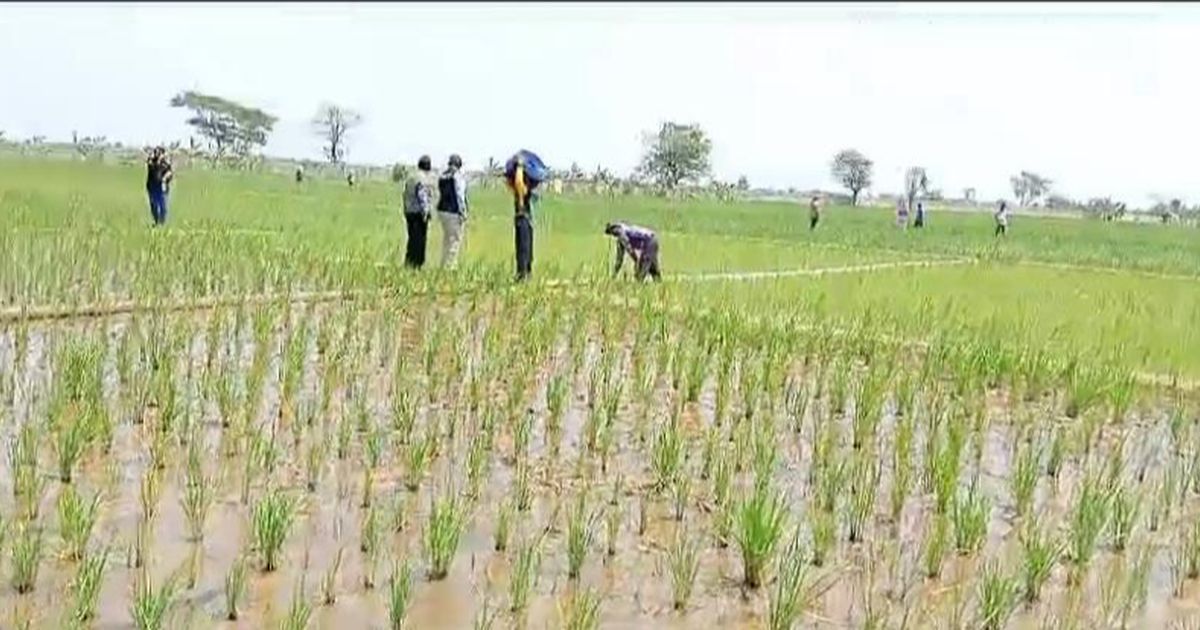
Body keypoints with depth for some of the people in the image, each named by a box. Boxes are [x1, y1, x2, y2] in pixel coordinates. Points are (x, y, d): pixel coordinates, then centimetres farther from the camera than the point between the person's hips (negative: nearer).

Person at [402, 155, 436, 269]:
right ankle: (415, 265, -7)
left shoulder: (410, 178, 15)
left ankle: (408, 262, 13)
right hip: (419, 212, -8)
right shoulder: (424, 178, -10)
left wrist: (406, 212, 19)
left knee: (412, 239, 13)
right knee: (419, 241, -6)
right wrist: (425, 212, -17)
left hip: (409, 212, 8)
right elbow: (422, 196, -17)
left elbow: (406, 196, 16)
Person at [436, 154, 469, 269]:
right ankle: (450, 265, -6)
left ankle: (444, 264, 19)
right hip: (454, 212, -8)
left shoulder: (442, 176, 11)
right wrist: (462, 212, -12)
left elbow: (440, 194, 12)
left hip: (442, 211, 8)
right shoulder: (458, 176, -11)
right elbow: (460, 195, -15)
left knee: (446, 239, 16)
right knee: (455, 239, -3)